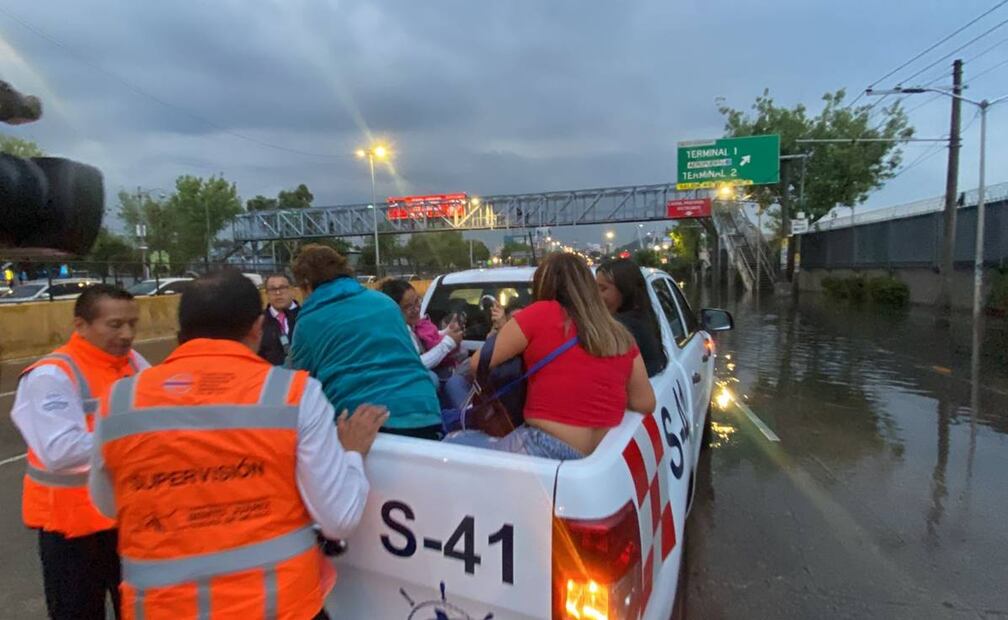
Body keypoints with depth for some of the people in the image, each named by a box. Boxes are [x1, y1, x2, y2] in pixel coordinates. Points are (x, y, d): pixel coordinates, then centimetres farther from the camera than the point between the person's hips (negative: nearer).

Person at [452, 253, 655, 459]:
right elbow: (645, 403, 12)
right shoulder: (621, 335, 8)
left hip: (546, 448, -6)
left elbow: (478, 364, -1)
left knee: (455, 442, 10)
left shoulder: (541, 314, -5)